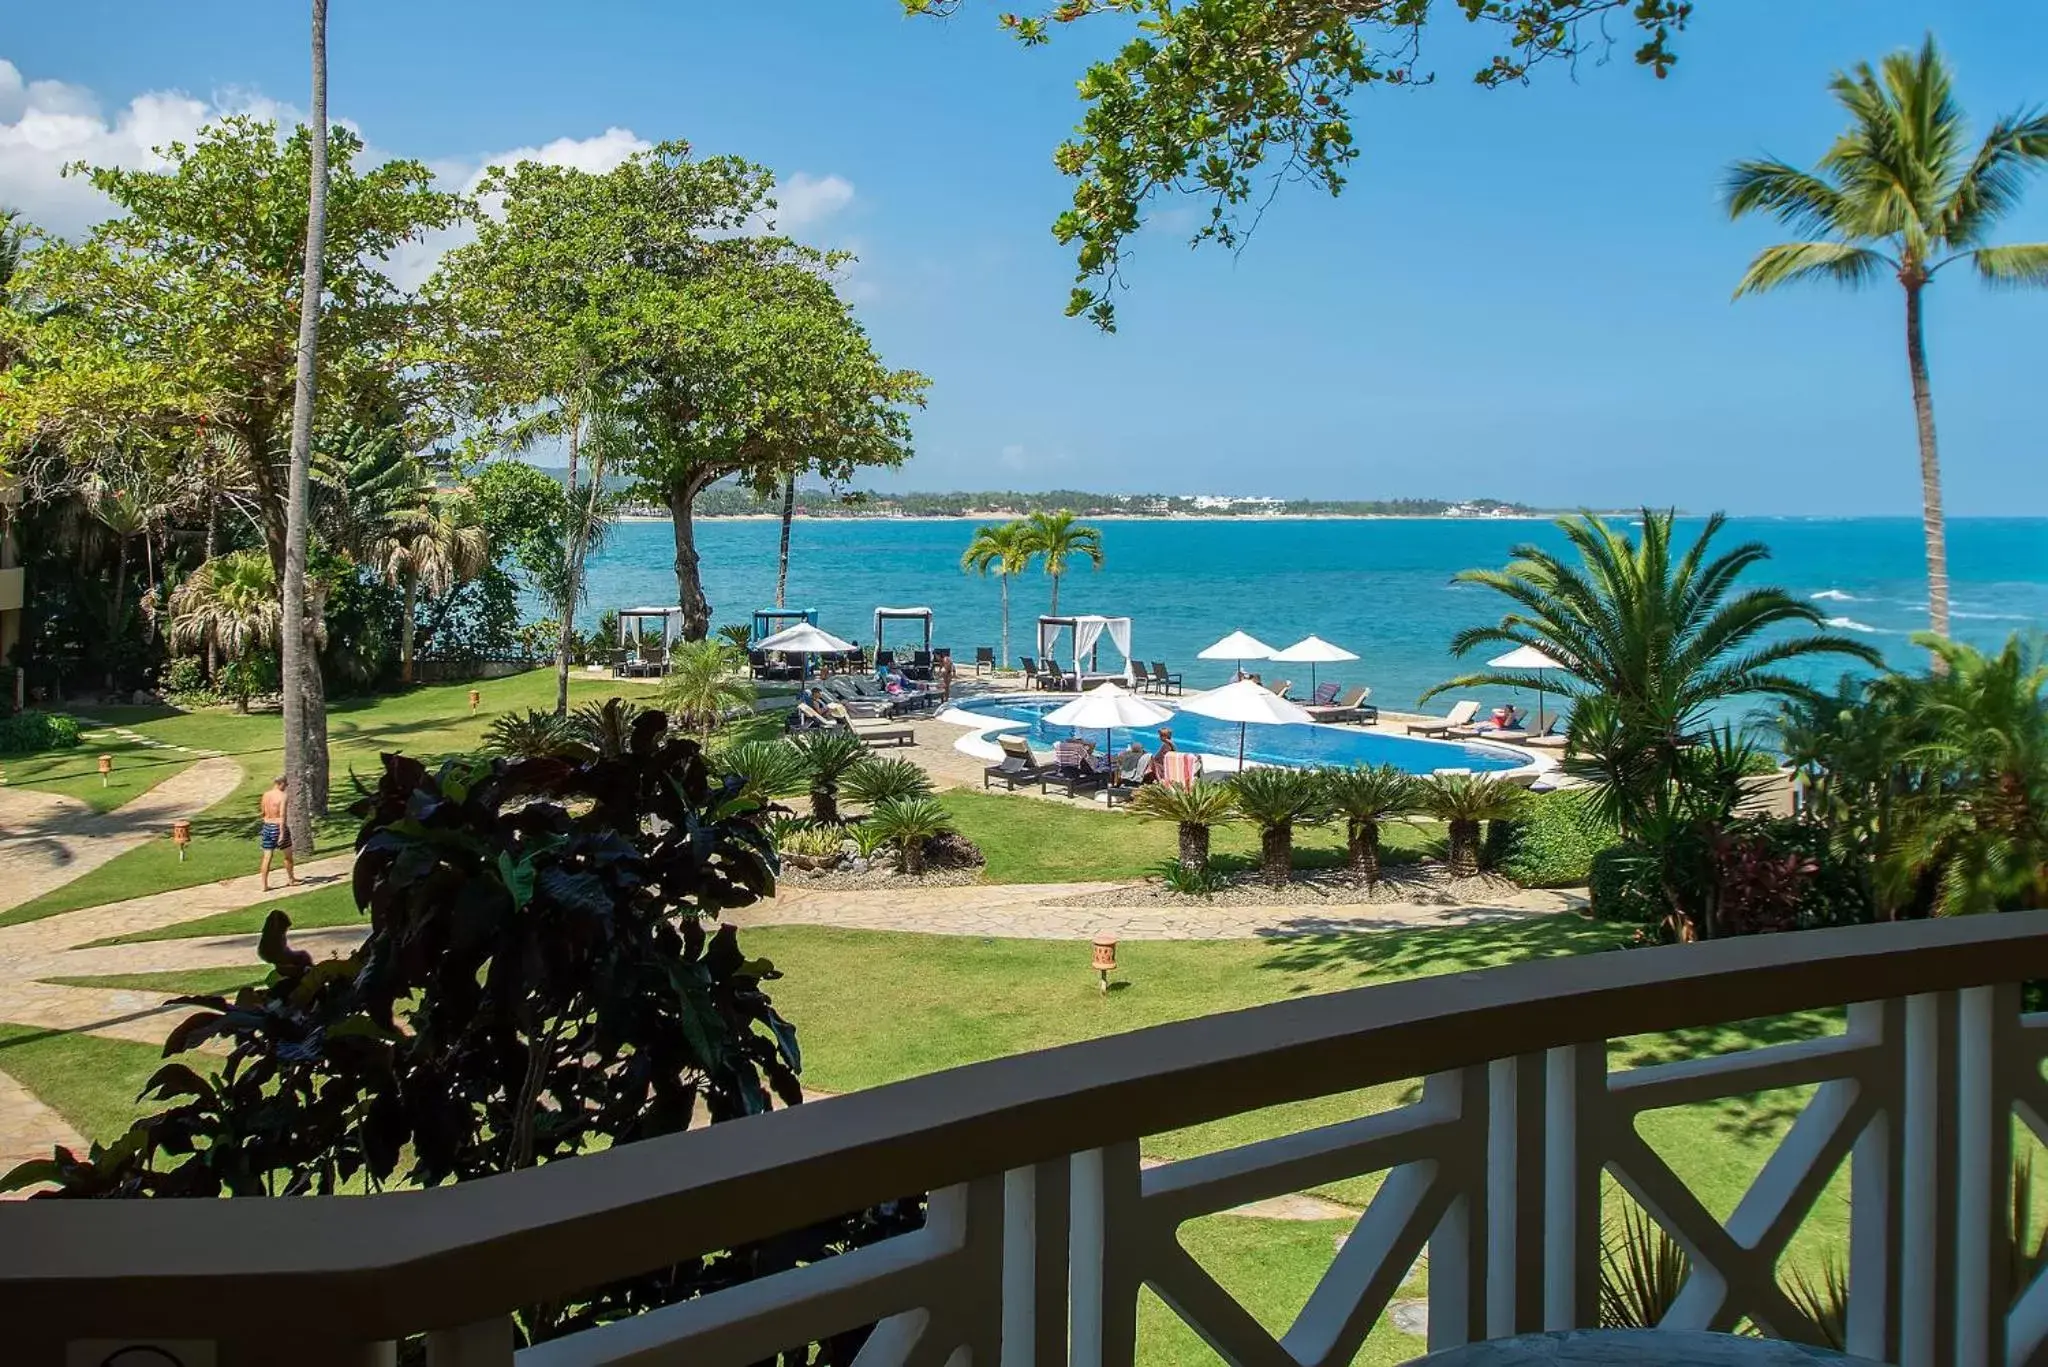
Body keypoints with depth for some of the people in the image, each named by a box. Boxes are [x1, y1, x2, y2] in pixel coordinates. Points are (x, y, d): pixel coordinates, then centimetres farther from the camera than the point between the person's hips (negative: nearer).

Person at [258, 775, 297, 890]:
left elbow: (263, 813, 15)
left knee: (267, 857, 6)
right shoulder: (282, 796, -15)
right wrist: (282, 833, -24)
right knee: (288, 855, 14)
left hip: (267, 826, 6)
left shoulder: (266, 795, 5)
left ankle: (264, 884, 4)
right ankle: (291, 879, 27)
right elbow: (282, 815, -21)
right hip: (278, 827, -6)